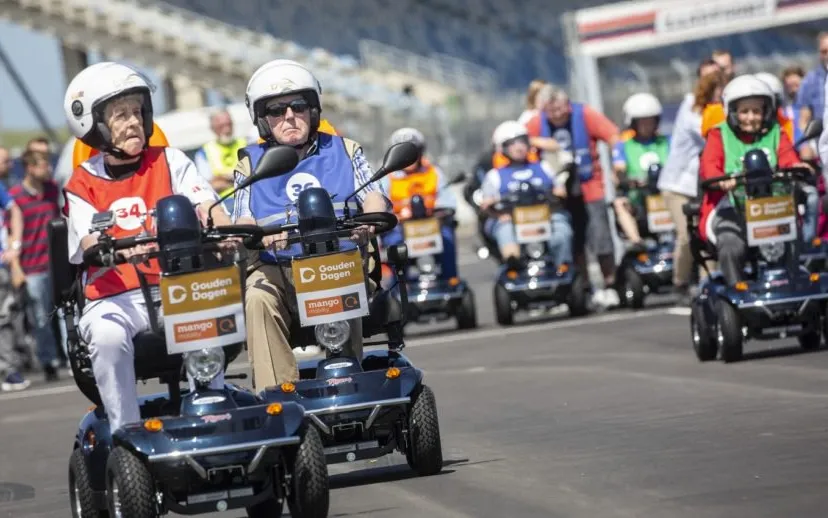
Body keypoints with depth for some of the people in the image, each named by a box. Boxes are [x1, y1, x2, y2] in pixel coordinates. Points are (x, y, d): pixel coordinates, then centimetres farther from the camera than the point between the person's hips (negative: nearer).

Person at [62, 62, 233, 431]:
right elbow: (91, 244, -9)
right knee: (108, 335, -33)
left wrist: (226, 233, -27)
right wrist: (122, 250, -33)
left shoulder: (170, 162, 10)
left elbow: (206, 207, -2)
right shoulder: (82, 185, 7)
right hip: (113, 297, 0)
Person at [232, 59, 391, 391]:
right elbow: (242, 223, 7)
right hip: (276, 268, 1)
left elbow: (374, 197, 4)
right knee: (257, 297, -33)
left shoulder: (344, 151, 18)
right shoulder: (250, 164, 18)